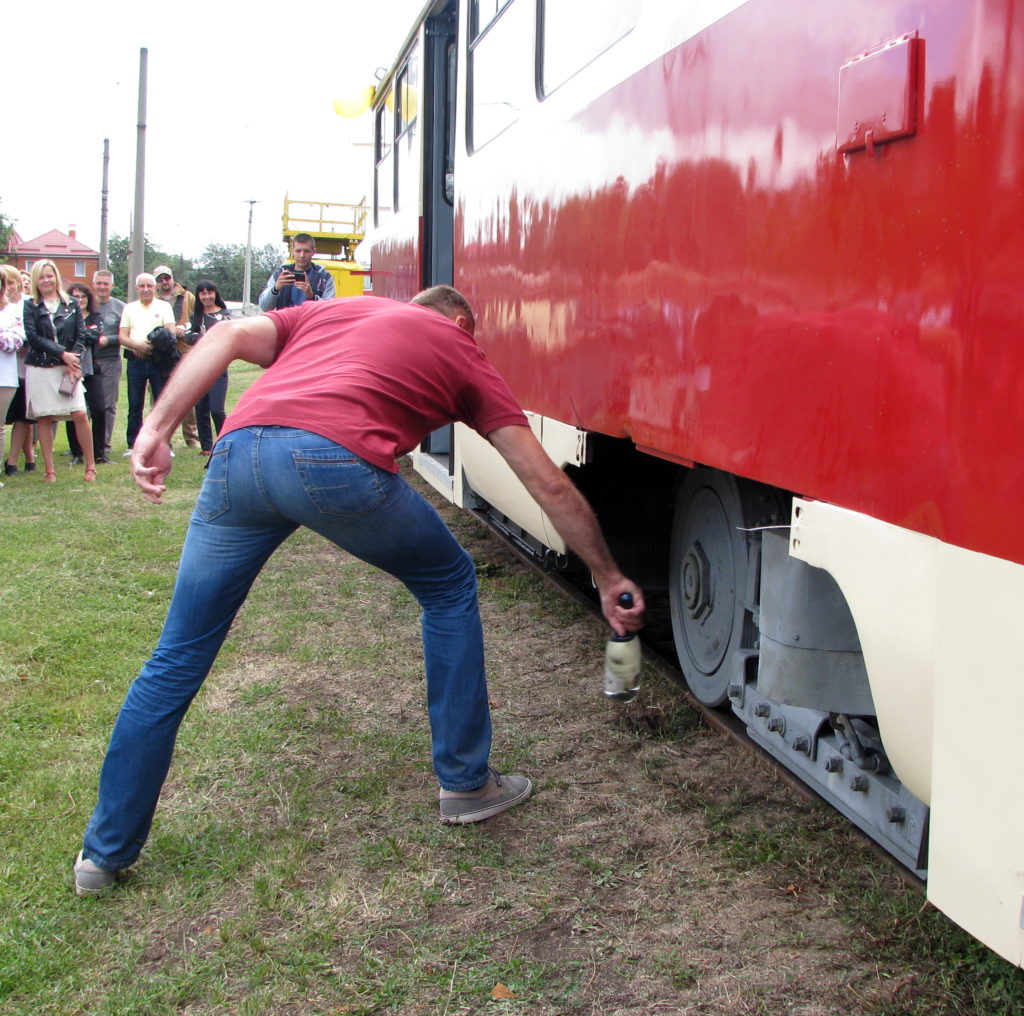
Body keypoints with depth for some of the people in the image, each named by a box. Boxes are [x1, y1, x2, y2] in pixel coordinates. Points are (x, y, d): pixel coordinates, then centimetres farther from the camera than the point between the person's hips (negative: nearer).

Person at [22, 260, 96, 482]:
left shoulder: (71, 304, 9)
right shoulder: (30, 307, 4)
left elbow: (81, 335, 4)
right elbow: (32, 337, -6)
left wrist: (73, 360, -11)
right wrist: (62, 353, -13)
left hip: (67, 368, 0)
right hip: (39, 369, 0)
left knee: (80, 414, -10)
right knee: (43, 418, 1)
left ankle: (90, 466, 0)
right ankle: (49, 470, 8)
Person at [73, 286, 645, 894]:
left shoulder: (337, 310, 37)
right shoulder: (463, 353, 28)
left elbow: (227, 338, 17)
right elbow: (551, 485, 26)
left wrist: (156, 430, 10)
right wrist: (609, 580, 35)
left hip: (238, 450, 4)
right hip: (337, 463, -4)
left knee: (177, 660, 17)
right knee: (449, 586, 24)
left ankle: (106, 851, 27)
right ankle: (467, 782, 30)